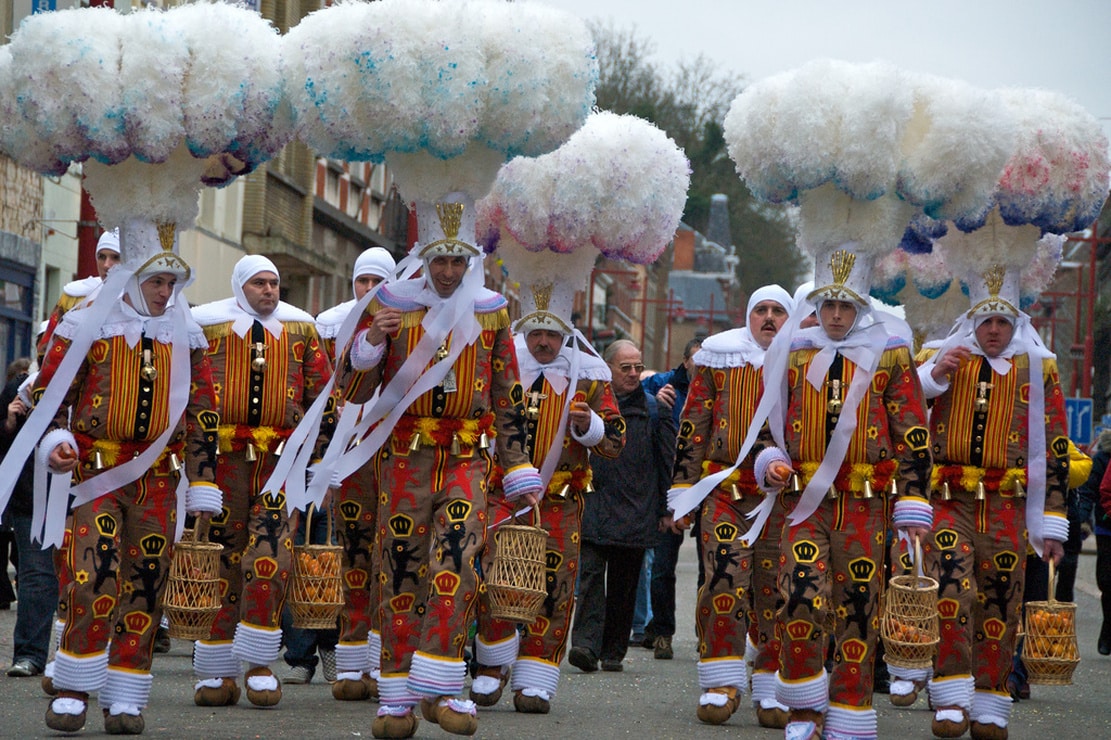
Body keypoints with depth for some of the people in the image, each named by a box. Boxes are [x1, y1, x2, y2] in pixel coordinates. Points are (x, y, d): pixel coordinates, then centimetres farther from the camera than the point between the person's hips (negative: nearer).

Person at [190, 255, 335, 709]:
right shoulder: (206, 324, 6)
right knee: (220, 558, 1)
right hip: (221, 453, -1)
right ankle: (216, 671, 7)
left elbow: (321, 391, 18)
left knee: (271, 556, -10)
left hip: (282, 455, 1)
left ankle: (259, 664, -2)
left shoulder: (300, 329, 11)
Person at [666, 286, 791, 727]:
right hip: (726, 489, 0)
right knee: (725, 578, -12)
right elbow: (693, 425, 10)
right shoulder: (720, 357, 8)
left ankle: (773, 692, 7)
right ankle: (722, 684, -4)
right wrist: (684, 489, 5)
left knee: (776, 591, 0)